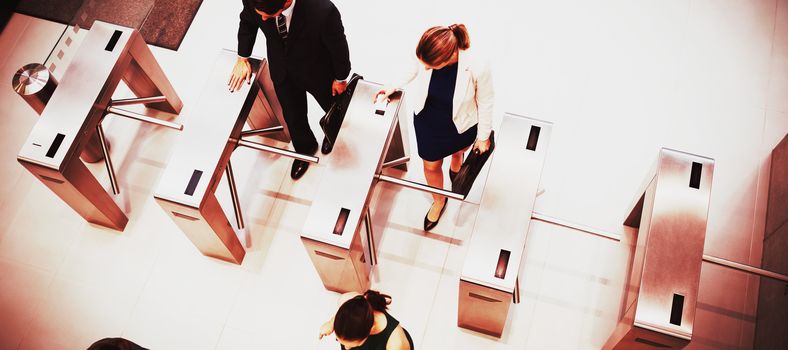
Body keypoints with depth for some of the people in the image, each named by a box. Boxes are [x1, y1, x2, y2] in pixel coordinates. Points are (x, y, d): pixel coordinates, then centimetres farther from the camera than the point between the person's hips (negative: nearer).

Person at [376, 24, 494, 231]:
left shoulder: (477, 67, -39)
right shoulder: (425, 55, -33)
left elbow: (485, 102, -19)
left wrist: (484, 136, -7)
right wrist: (394, 86, 1)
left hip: (461, 125, -1)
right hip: (427, 122, 2)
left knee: (458, 150, 34)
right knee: (431, 165, 23)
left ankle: (456, 167, 73)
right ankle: (439, 201, 55)